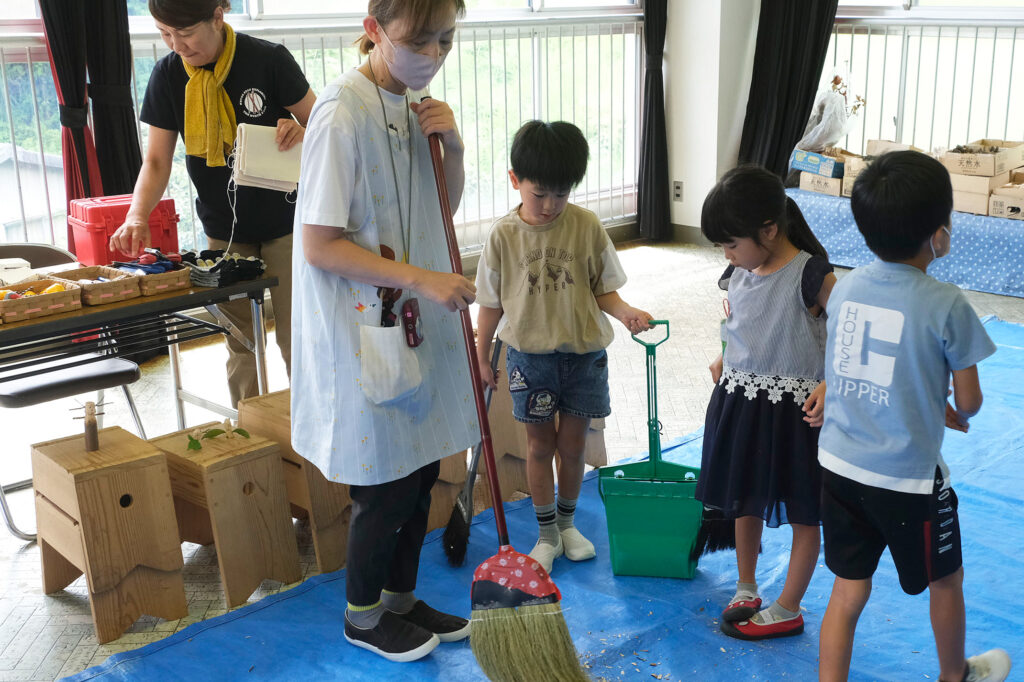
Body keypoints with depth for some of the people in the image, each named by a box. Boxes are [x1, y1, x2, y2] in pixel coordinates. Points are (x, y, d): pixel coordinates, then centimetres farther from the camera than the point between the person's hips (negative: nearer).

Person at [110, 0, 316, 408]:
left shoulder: (268, 60, -13)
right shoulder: (167, 76, -4)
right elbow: (157, 161, -2)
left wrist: (302, 131, -25)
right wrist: (137, 216, -19)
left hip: (284, 224, -3)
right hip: (223, 230, 3)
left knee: (295, 339, -1)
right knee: (240, 342, 9)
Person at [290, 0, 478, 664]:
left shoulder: (416, 103, 5)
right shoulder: (344, 112, -20)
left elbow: (444, 206, 15)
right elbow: (319, 245, -21)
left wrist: (453, 144, -4)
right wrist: (419, 278, -24)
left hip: (418, 318, 8)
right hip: (363, 329, -8)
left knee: (421, 470, 17)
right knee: (387, 484, 6)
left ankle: (401, 599, 37)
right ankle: (363, 615, 30)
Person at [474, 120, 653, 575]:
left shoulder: (587, 226, -7)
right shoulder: (504, 235, -8)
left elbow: (603, 290, -1)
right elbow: (491, 303, 0)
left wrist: (626, 313, -20)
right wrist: (481, 358, 4)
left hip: (583, 354, 1)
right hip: (530, 355, 0)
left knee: (572, 443, 12)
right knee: (540, 444, 10)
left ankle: (568, 522, 34)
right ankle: (547, 533, 26)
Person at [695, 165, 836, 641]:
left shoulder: (811, 275, -20)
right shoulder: (739, 272, 0)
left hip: (794, 406, -7)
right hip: (739, 397, 7)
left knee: (802, 512, 10)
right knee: (744, 499, 19)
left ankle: (787, 611, 24)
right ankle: (745, 591, 37)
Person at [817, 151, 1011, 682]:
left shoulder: (845, 287, -2)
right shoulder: (946, 306, -18)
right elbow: (968, 403, -8)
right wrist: (955, 412, 16)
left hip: (839, 464, 4)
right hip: (908, 479, -4)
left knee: (848, 591, 14)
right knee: (945, 580, 23)